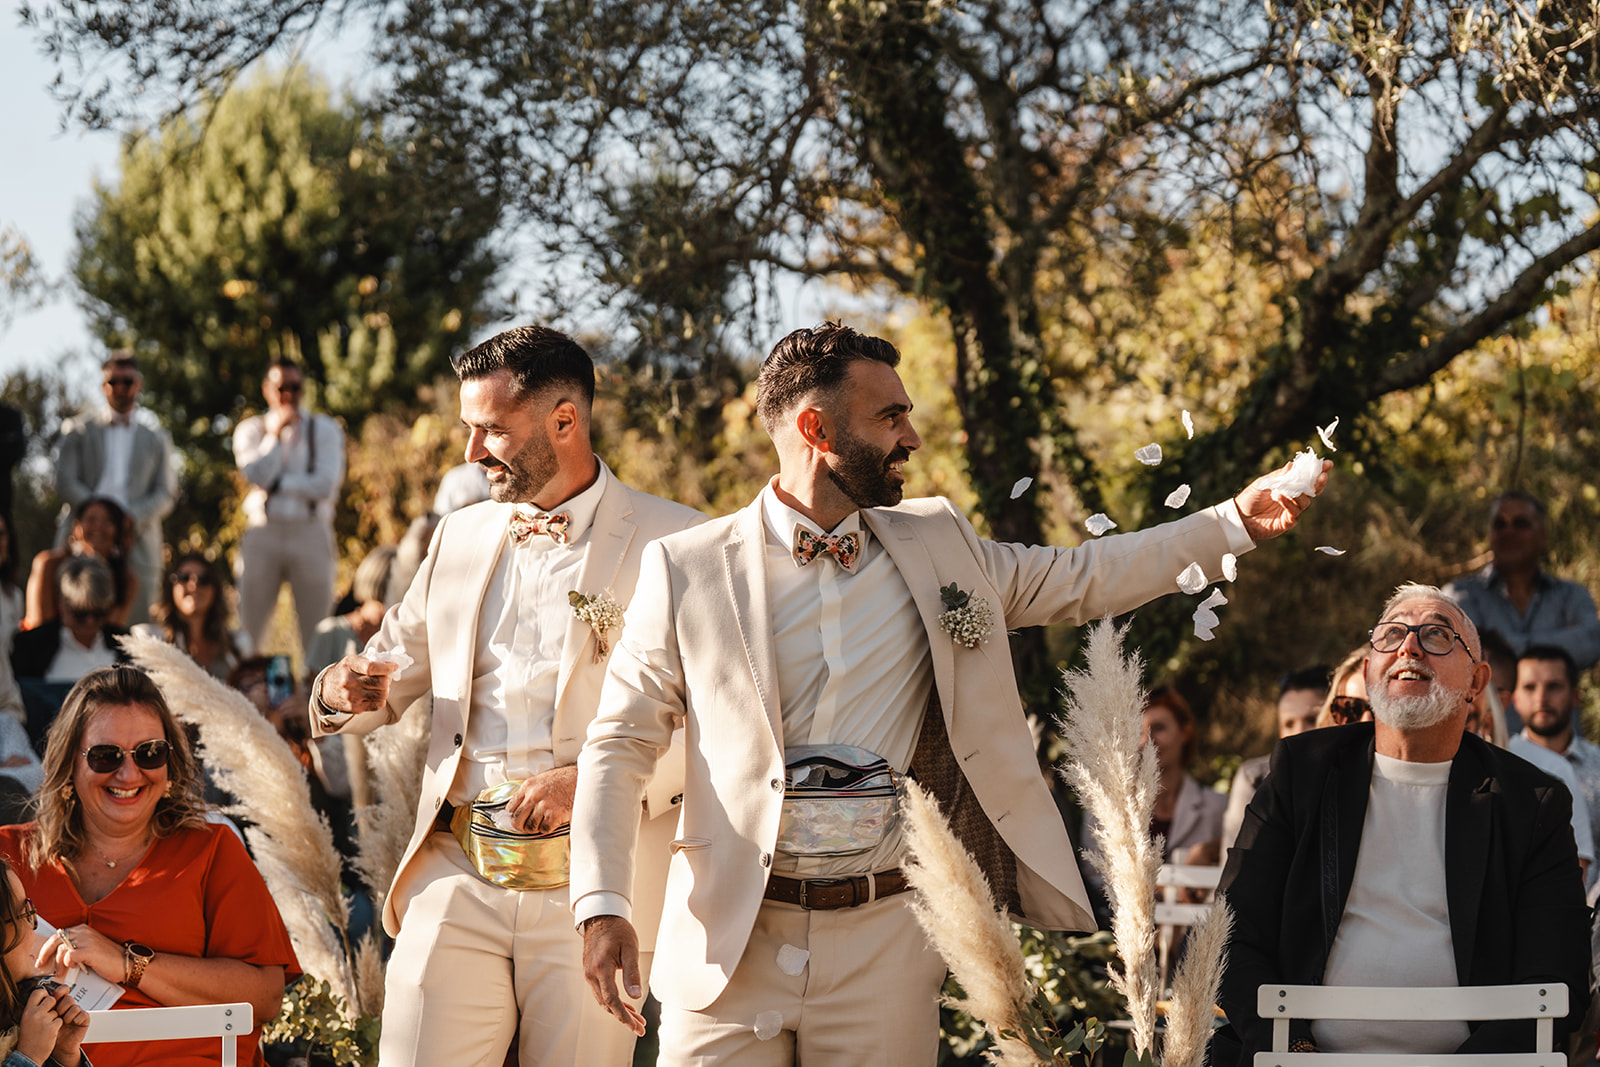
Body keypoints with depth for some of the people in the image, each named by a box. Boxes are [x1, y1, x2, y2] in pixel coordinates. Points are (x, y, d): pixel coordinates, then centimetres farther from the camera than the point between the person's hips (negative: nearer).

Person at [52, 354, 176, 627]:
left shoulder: (158, 438, 20)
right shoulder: (77, 431, 17)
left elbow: (166, 494, 10)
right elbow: (65, 484, 5)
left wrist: (134, 519, -10)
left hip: (137, 544, 1)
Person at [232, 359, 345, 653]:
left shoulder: (324, 430, 9)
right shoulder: (251, 429, 12)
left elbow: (326, 485, -5)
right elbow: (257, 474, -6)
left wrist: (278, 484, -4)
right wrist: (274, 434, -4)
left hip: (310, 532, -1)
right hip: (263, 531, 1)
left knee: (317, 631, -3)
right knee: (249, 630, -2)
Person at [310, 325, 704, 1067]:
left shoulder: (671, 544, -1)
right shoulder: (460, 537, 17)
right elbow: (399, 666, 26)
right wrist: (347, 692, 2)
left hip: (591, 890, -4)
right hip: (456, 879, 4)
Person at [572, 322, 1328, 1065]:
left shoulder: (938, 547, 11)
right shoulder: (686, 570, -1)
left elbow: (1081, 580, 20)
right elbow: (621, 747, 0)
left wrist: (1235, 522, 13)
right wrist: (601, 908, -10)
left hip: (885, 943, 3)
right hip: (732, 938, -2)